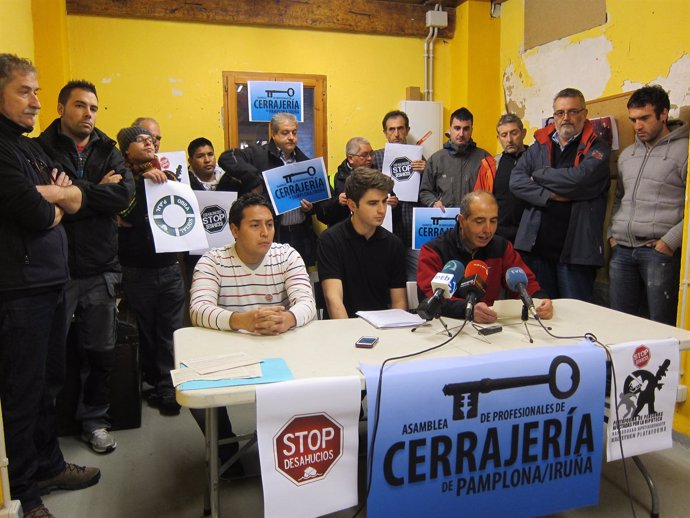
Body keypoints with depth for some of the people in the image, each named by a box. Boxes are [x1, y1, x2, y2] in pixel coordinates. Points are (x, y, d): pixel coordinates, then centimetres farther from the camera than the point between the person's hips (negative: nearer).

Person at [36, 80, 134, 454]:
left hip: (100, 269, 3)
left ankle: (94, 420, 27)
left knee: (101, 351, 10)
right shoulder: (41, 150, -1)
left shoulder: (107, 151, 10)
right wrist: (98, 191, -15)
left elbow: (125, 193, -9)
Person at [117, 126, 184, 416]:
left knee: (171, 332, 1)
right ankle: (154, 382, 25)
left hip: (169, 266, 2)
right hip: (137, 270, -2)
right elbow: (127, 218, -16)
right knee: (145, 332, 9)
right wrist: (143, 181, -23)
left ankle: (169, 389, 9)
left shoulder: (166, 176, 11)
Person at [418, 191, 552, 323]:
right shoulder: (434, 251, -6)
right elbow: (430, 297, -18)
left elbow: (524, 281, 8)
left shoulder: (502, 247, 9)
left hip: (491, 324, 5)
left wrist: (540, 300, -16)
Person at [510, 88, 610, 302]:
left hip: (575, 249, -3)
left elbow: (579, 178, -17)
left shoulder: (597, 148, 2)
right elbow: (516, 180, 0)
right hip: (536, 244, 3)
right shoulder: (540, 144, 12)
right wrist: (549, 195, -14)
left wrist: (538, 175, -4)